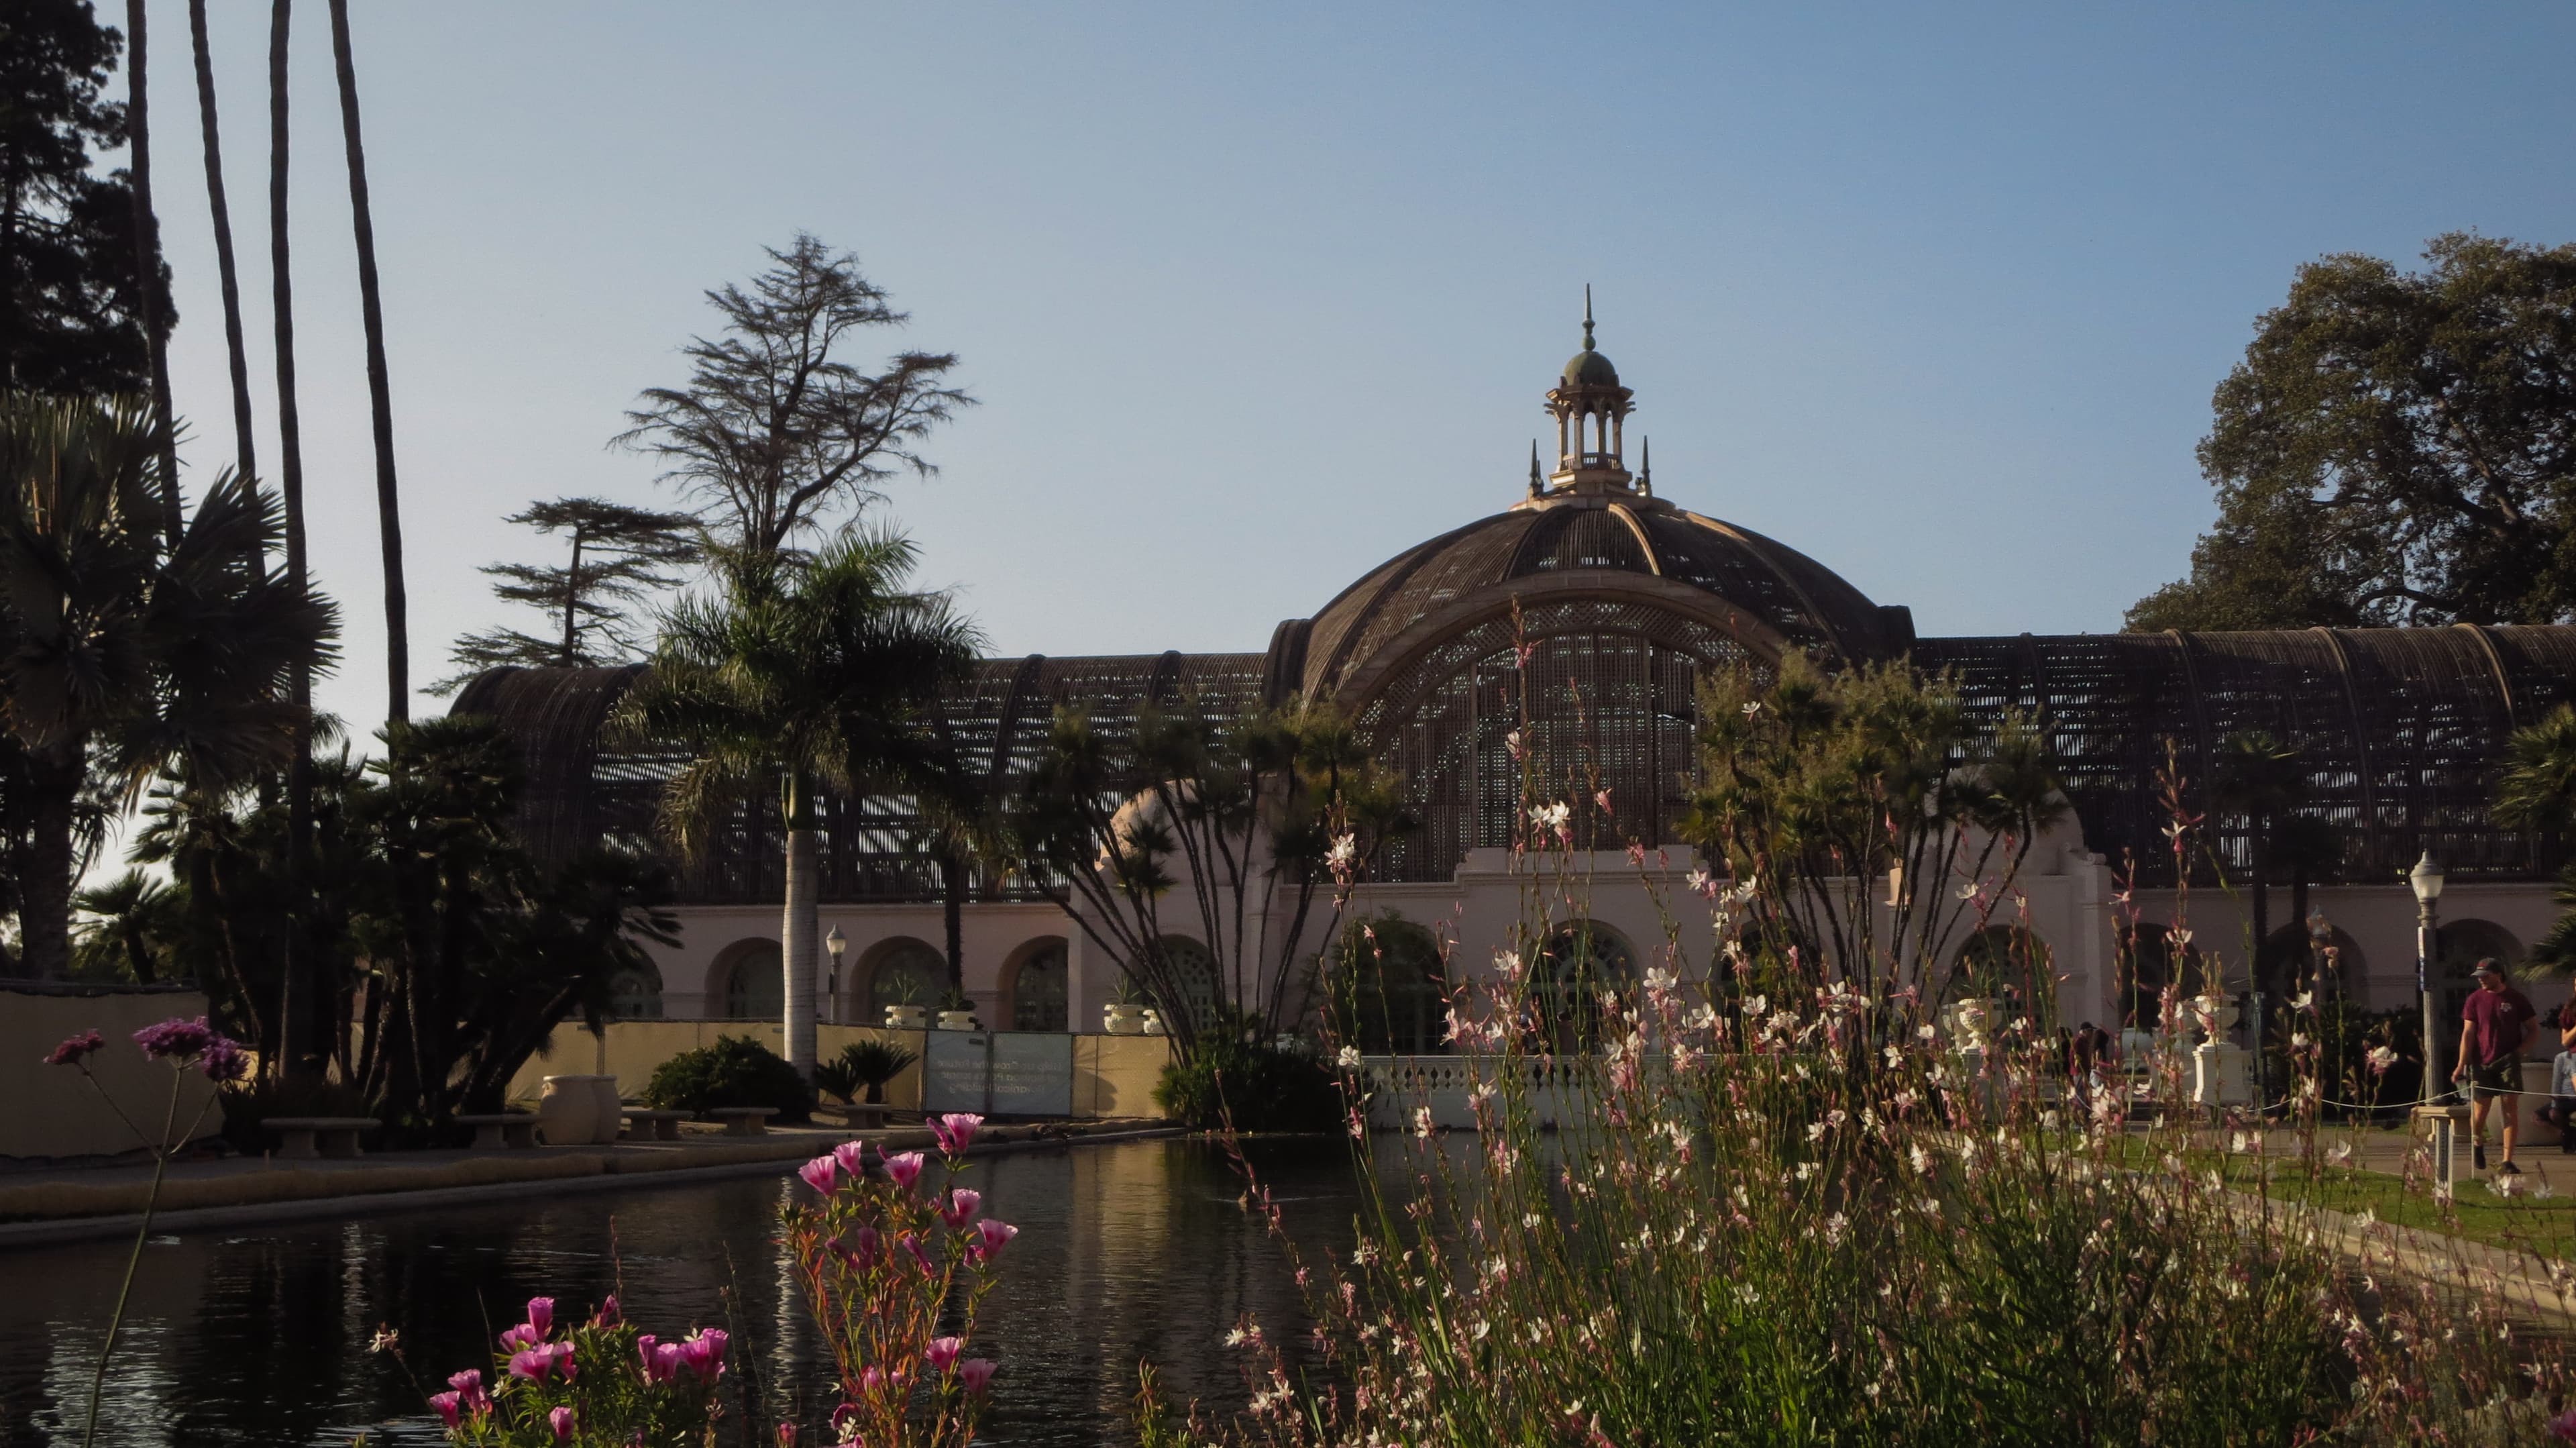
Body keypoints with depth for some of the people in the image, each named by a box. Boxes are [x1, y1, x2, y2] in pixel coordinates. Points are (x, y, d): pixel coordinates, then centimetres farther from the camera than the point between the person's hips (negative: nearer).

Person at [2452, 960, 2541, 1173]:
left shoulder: (2517, 999, 1)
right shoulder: (2475, 999, 2)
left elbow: (2534, 1029, 8)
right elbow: (2468, 1033, 1)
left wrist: (2520, 1051, -7)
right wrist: (2462, 1065, -6)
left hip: (2508, 1062, -1)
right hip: (2482, 1063, 1)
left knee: (2511, 1108, -7)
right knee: (2479, 1111, 1)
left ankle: (2507, 1163, -5)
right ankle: (2478, 1144, 33)